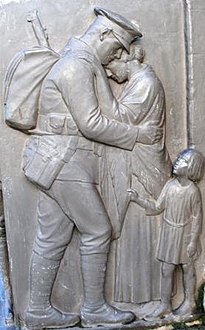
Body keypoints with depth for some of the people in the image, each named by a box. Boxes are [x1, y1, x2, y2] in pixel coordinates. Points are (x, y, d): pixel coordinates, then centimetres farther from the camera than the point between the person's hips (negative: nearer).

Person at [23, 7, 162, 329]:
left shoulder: (84, 64, 19)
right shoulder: (77, 65, -14)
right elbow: (92, 124, -18)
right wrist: (138, 134, -10)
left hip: (59, 164, 10)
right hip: (64, 162, -10)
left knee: (52, 238, 11)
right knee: (97, 230, -1)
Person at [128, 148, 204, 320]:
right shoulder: (170, 185, -5)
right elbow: (157, 207, 0)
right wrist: (138, 199, -8)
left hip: (185, 234, -4)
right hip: (169, 232, 4)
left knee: (187, 267, 14)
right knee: (166, 270, 8)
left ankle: (189, 302, 32)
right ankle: (165, 305, 21)